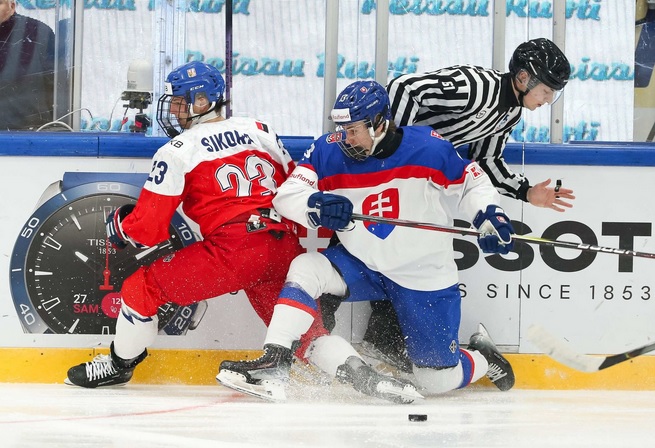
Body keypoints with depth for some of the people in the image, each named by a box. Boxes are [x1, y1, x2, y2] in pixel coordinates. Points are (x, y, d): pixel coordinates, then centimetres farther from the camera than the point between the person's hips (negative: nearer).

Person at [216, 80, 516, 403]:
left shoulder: (428, 148, -19)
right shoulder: (329, 151, -12)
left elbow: (471, 182, -5)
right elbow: (287, 194, -18)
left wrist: (490, 215, -23)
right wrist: (317, 206, -39)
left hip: (424, 278, -3)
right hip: (360, 266, 3)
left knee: (438, 381, -1)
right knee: (305, 269, -24)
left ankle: (484, 357, 33)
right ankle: (274, 363, -23)